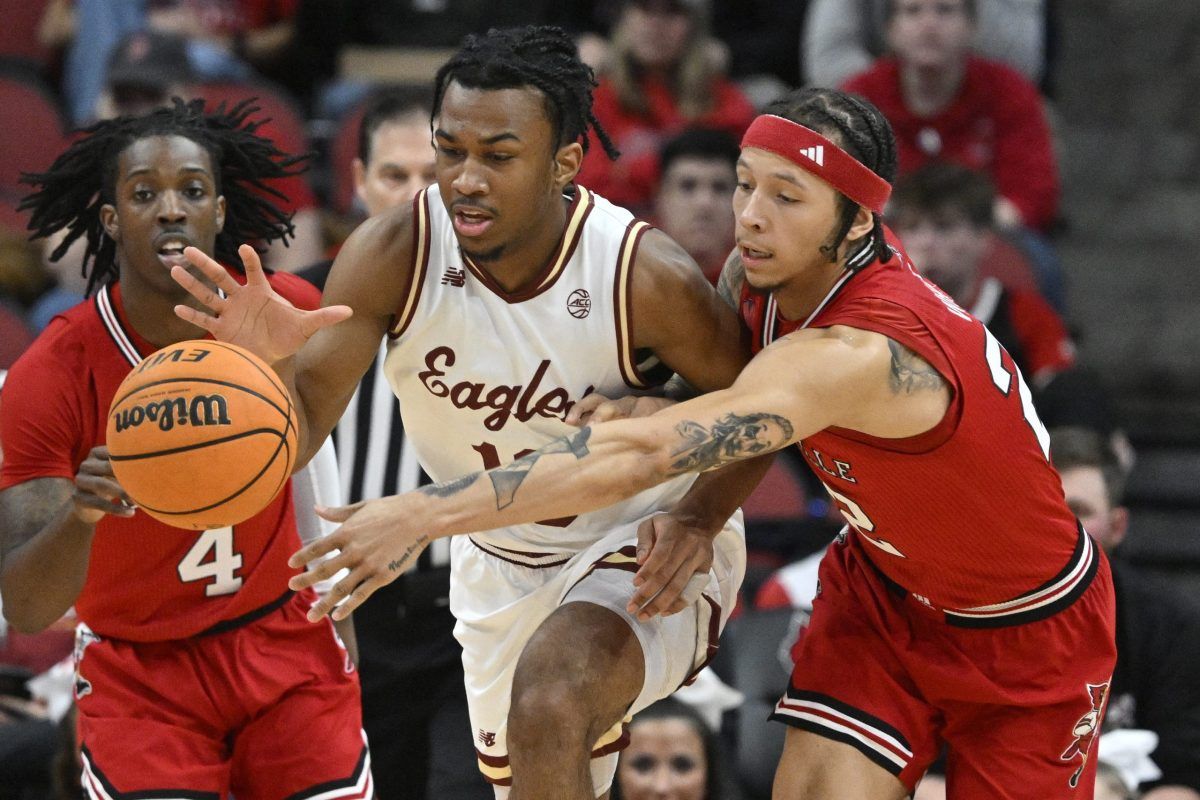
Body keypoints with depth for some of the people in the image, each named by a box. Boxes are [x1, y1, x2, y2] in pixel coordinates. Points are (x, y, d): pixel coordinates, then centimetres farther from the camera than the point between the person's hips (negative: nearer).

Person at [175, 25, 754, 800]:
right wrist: (267, 361, -44)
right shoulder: (394, 256, -22)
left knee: (551, 703, -33)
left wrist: (696, 519, -28)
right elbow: (294, 442, -22)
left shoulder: (647, 276, -29)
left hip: (649, 544, -5)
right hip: (502, 557, 5)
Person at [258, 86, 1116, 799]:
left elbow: (641, 453, -48)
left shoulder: (859, 354, -39)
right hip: (884, 585, 6)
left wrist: (426, 513, -52)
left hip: (1029, 629, -6)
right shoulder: (766, 271, -14)